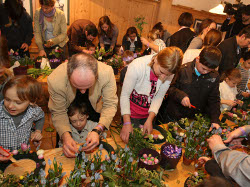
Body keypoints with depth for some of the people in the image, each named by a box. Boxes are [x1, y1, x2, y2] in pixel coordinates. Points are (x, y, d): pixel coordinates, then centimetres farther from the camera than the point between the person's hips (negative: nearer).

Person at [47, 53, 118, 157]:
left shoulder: (107, 73, -37)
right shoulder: (55, 81, -37)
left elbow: (110, 104, -28)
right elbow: (58, 112, -23)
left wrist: (98, 130, -42)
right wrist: (65, 136, -40)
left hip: (94, 111, 1)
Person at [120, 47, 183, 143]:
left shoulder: (169, 71, -16)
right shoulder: (137, 66, -28)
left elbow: (159, 97, -8)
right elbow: (125, 95, -21)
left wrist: (150, 120, -18)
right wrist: (127, 123, -27)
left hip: (149, 114, 4)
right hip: (131, 114, -3)